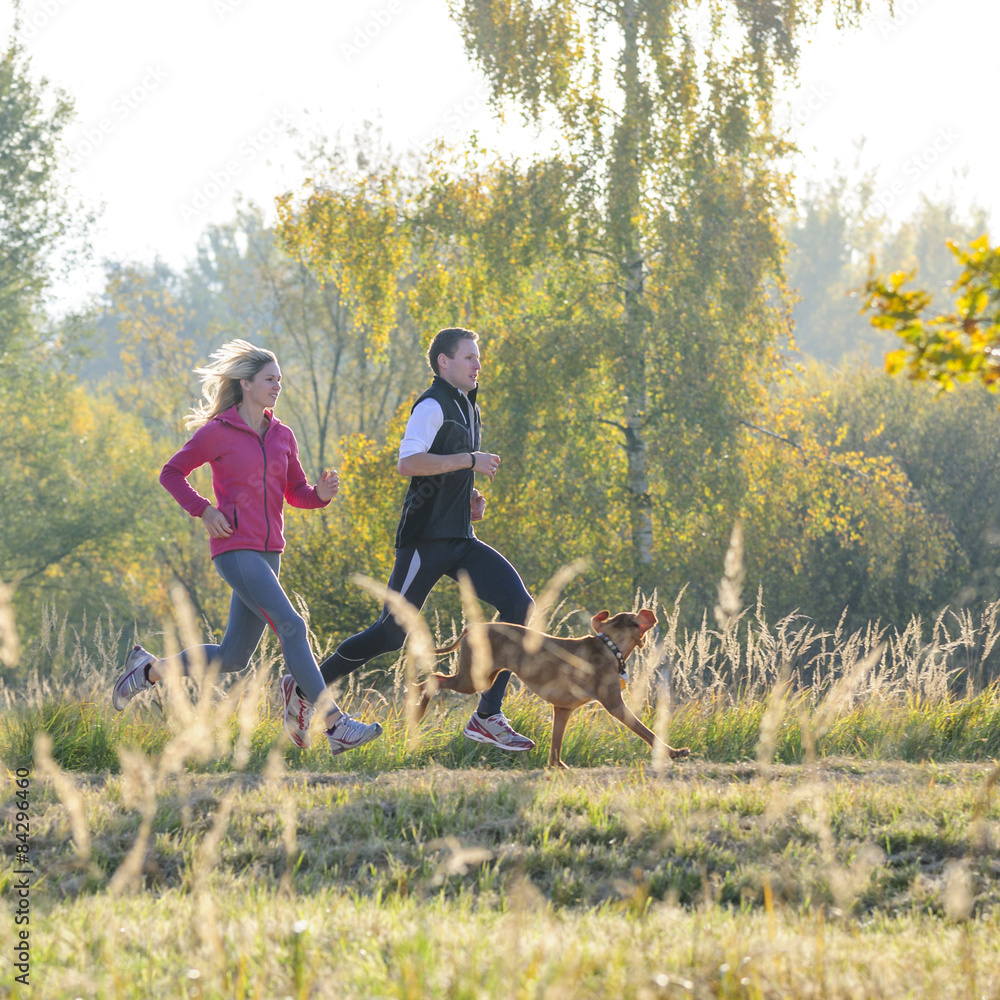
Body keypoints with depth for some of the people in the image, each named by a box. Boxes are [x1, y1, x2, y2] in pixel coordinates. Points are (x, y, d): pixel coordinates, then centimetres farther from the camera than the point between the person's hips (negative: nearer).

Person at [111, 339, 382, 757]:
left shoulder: (282, 436, 13)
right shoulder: (217, 432, -4)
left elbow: (295, 491, 18)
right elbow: (171, 474, 4)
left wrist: (321, 493, -4)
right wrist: (203, 510, -9)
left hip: (268, 551, 8)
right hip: (234, 547, -8)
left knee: (233, 656, 10)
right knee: (291, 626, -18)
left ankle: (149, 669, 28)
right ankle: (335, 726, -20)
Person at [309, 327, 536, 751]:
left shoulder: (468, 408, 19)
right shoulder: (432, 406, -10)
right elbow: (408, 462, -25)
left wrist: (470, 499, 15)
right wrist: (469, 460, -21)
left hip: (459, 541, 8)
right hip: (425, 538, -8)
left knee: (519, 606, -9)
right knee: (391, 634, -3)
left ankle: (487, 716, -9)